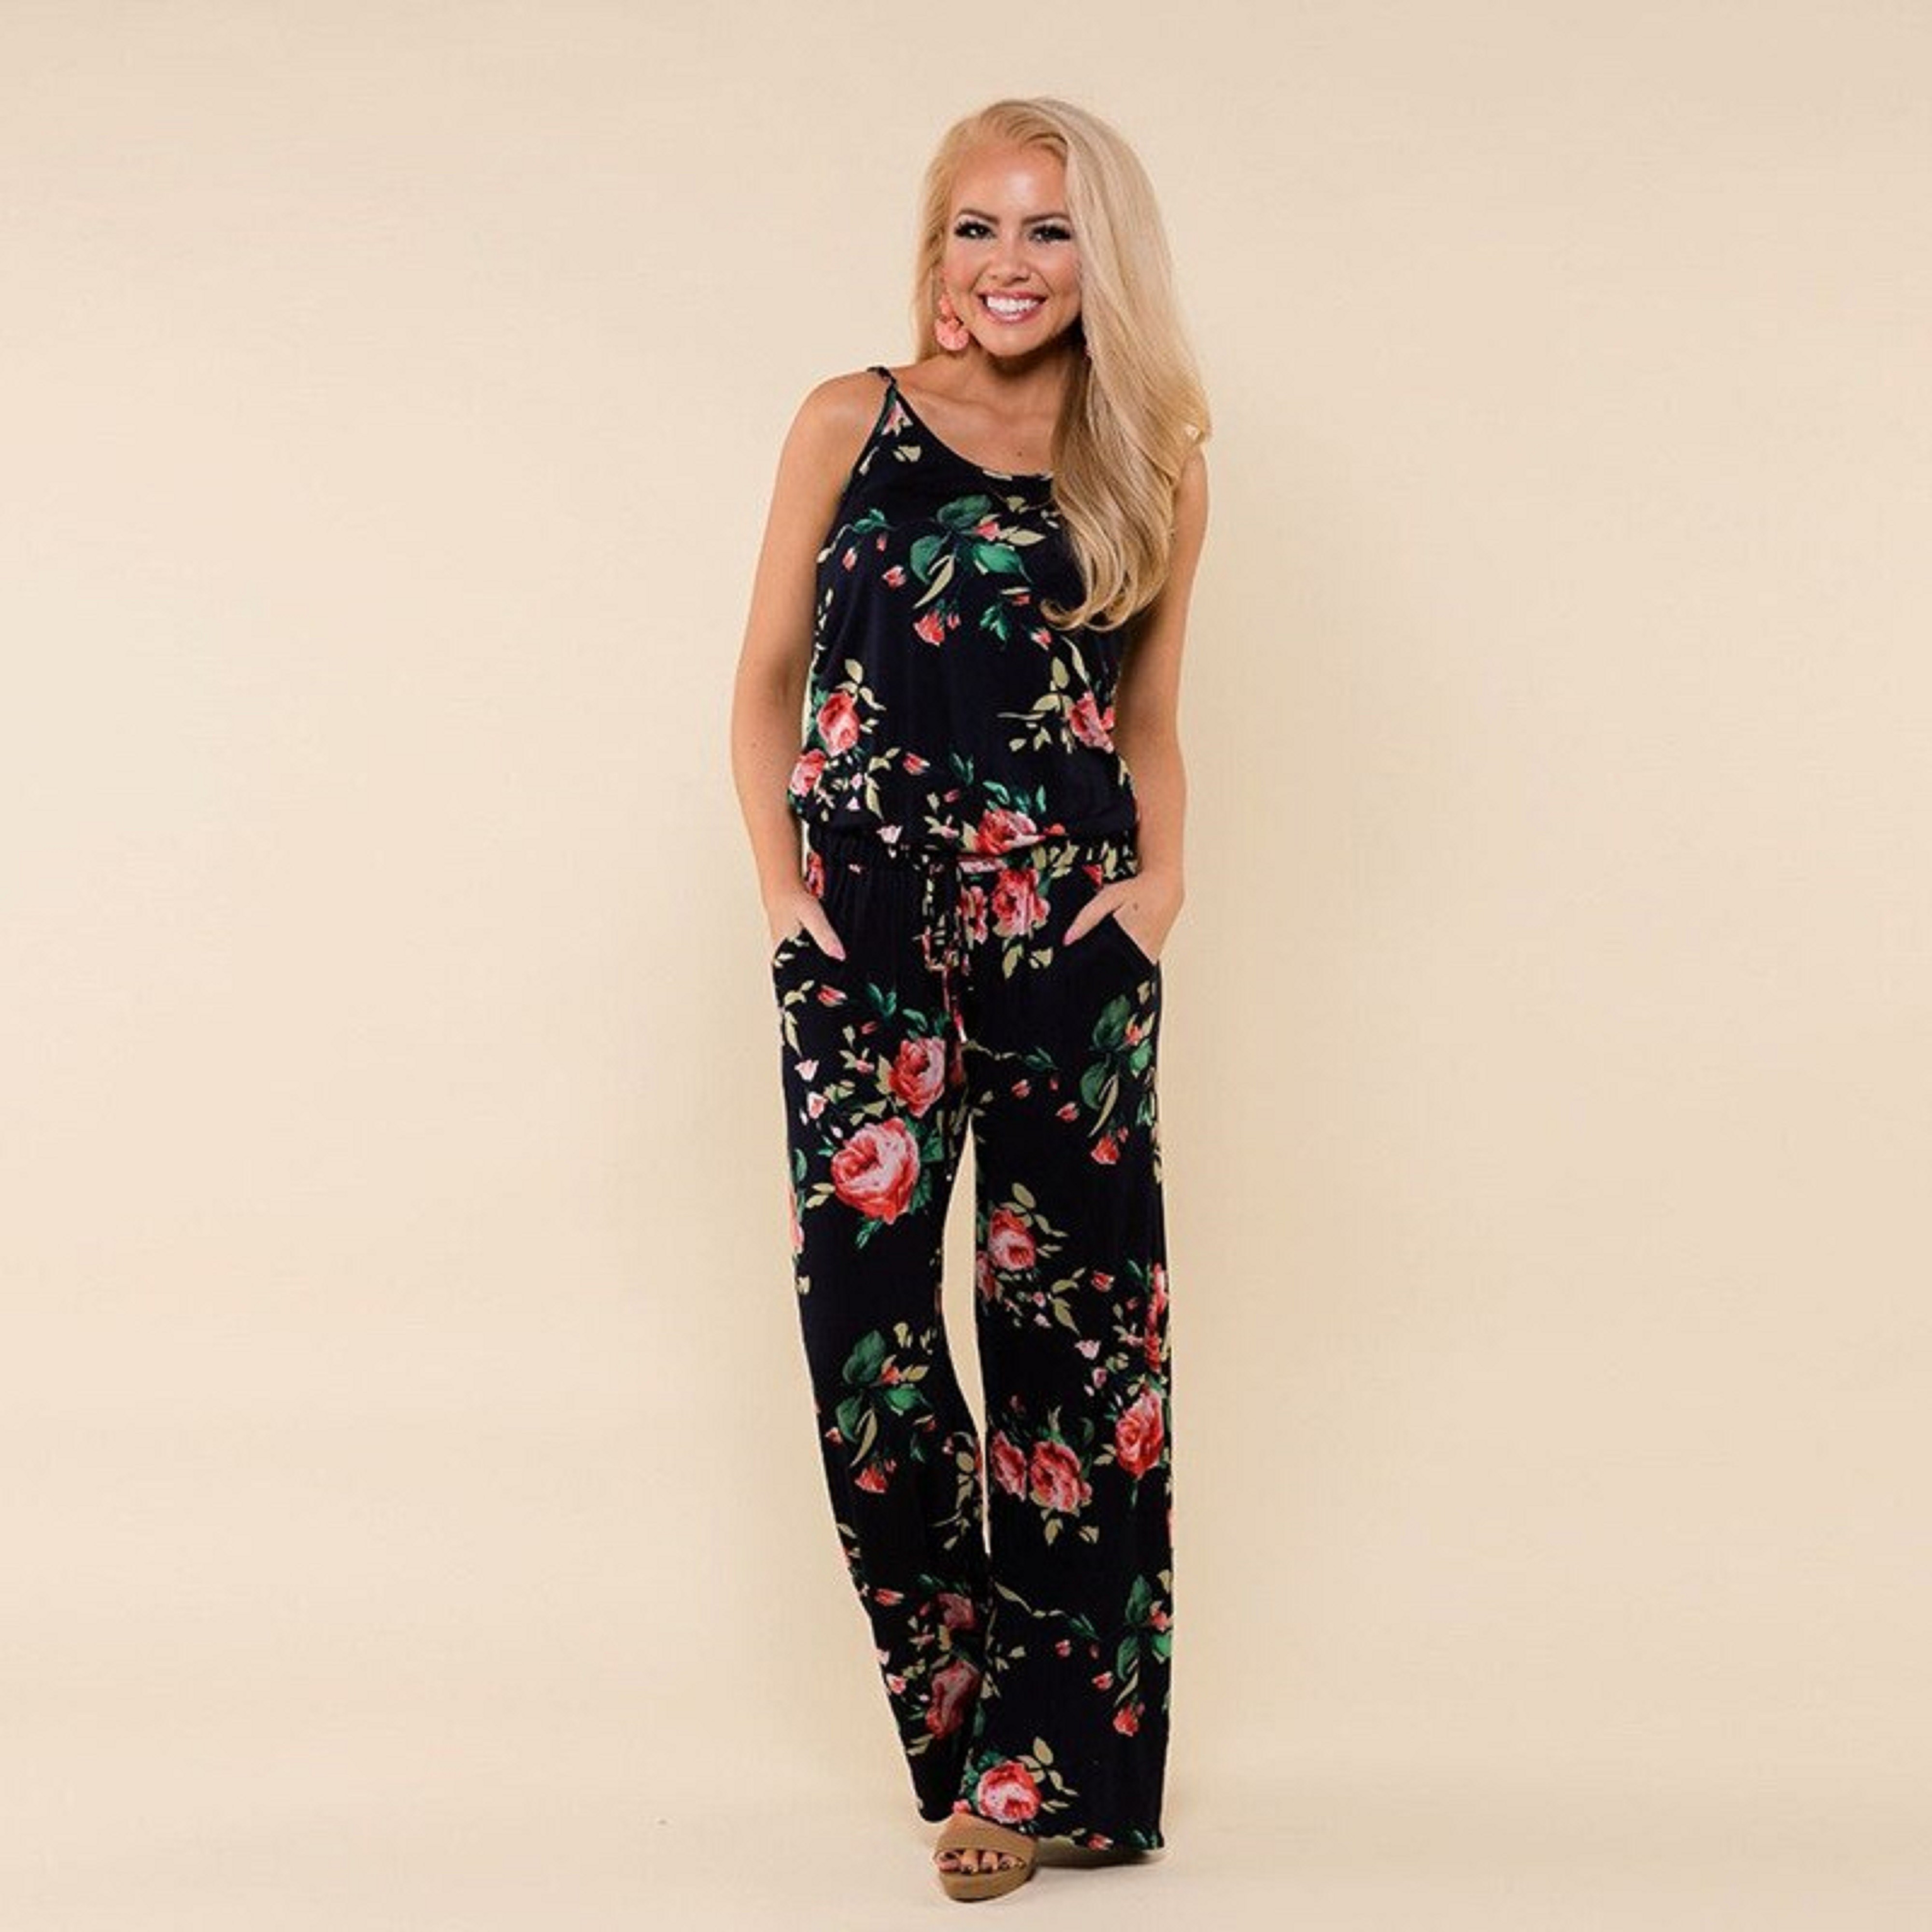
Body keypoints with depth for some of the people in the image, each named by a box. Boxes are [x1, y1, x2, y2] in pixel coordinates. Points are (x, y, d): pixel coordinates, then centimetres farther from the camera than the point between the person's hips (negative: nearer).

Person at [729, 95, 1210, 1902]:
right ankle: (959, 1711, 12)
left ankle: (1048, 1752, 7)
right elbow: (768, 680, 9)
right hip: (866, 936, 0)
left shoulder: (1151, 467, 10)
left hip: (1069, 933, 0)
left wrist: (1162, 875, 0)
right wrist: (777, 880, -3)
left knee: (1070, 1309, -2)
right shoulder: (853, 424, 6)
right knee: (860, 1309, -5)